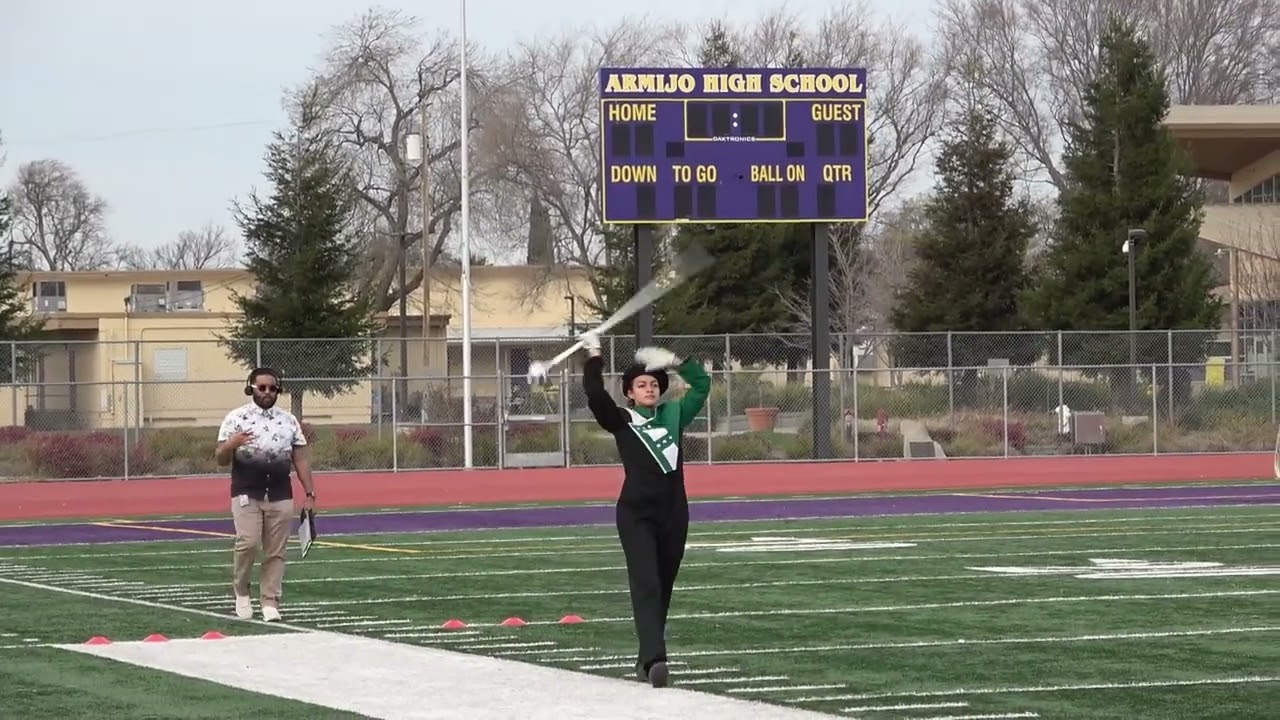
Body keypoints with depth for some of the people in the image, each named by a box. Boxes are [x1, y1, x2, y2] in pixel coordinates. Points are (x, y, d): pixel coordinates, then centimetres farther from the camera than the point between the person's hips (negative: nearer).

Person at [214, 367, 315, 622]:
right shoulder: (236, 418, 1)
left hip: (280, 496, 3)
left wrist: (310, 493, 4)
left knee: (276, 552, 0)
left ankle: (270, 603, 5)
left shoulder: (288, 420, 10)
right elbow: (221, 460, -1)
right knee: (248, 542, -15)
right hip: (246, 494, -3)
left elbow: (300, 460, 12)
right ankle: (241, 591, 8)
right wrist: (231, 444, -23)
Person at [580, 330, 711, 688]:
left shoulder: (674, 415, 11)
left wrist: (676, 362, 5)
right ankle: (654, 659, -29)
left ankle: (648, 658, 19)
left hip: (674, 513, 5)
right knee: (646, 585, -16)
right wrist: (594, 357, -13)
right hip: (636, 514, -5)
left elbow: (702, 385, 14)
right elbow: (595, 394, -13)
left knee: (663, 588, 9)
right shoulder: (621, 420, 0)